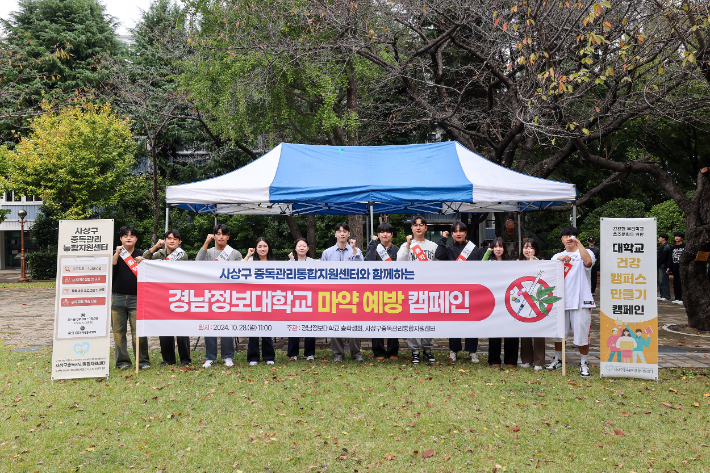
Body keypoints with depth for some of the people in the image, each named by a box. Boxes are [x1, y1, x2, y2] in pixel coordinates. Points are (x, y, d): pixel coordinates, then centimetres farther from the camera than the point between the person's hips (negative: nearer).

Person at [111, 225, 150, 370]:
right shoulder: (116, 254, 9)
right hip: (117, 297, 1)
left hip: (136, 298, -1)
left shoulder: (140, 255, 8)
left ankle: (143, 360, 3)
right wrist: (117, 254, -14)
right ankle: (122, 360, 15)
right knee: (119, 331, 5)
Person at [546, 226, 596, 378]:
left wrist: (578, 243, -17)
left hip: (580, 301, -4)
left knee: (582, 333, -1)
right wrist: (559, 260, -13)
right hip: (561, 299, 4)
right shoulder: (557, 256, 16)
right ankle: (557, 360, 27)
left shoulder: (585, 253, 4)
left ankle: (583, 364, 14)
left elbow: (588, 262, -20)